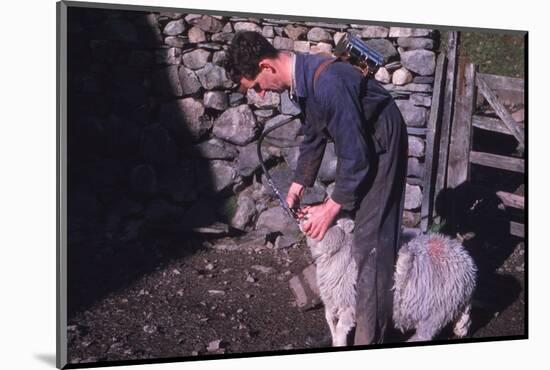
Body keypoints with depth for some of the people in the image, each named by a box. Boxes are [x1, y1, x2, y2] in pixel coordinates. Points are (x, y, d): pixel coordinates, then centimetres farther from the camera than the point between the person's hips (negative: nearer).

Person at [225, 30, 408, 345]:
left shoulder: (327, 83, -33)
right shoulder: (302, 78, -3)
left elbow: (355, 155, -29)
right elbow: (314, 136, 10)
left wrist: (331, 208, -21)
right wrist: (298, 186, 5)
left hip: (380, 145, -9)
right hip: (355, 143, 9)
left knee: (370, 239, -8)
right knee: (346, 228, 16)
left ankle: (369, 337, 2)